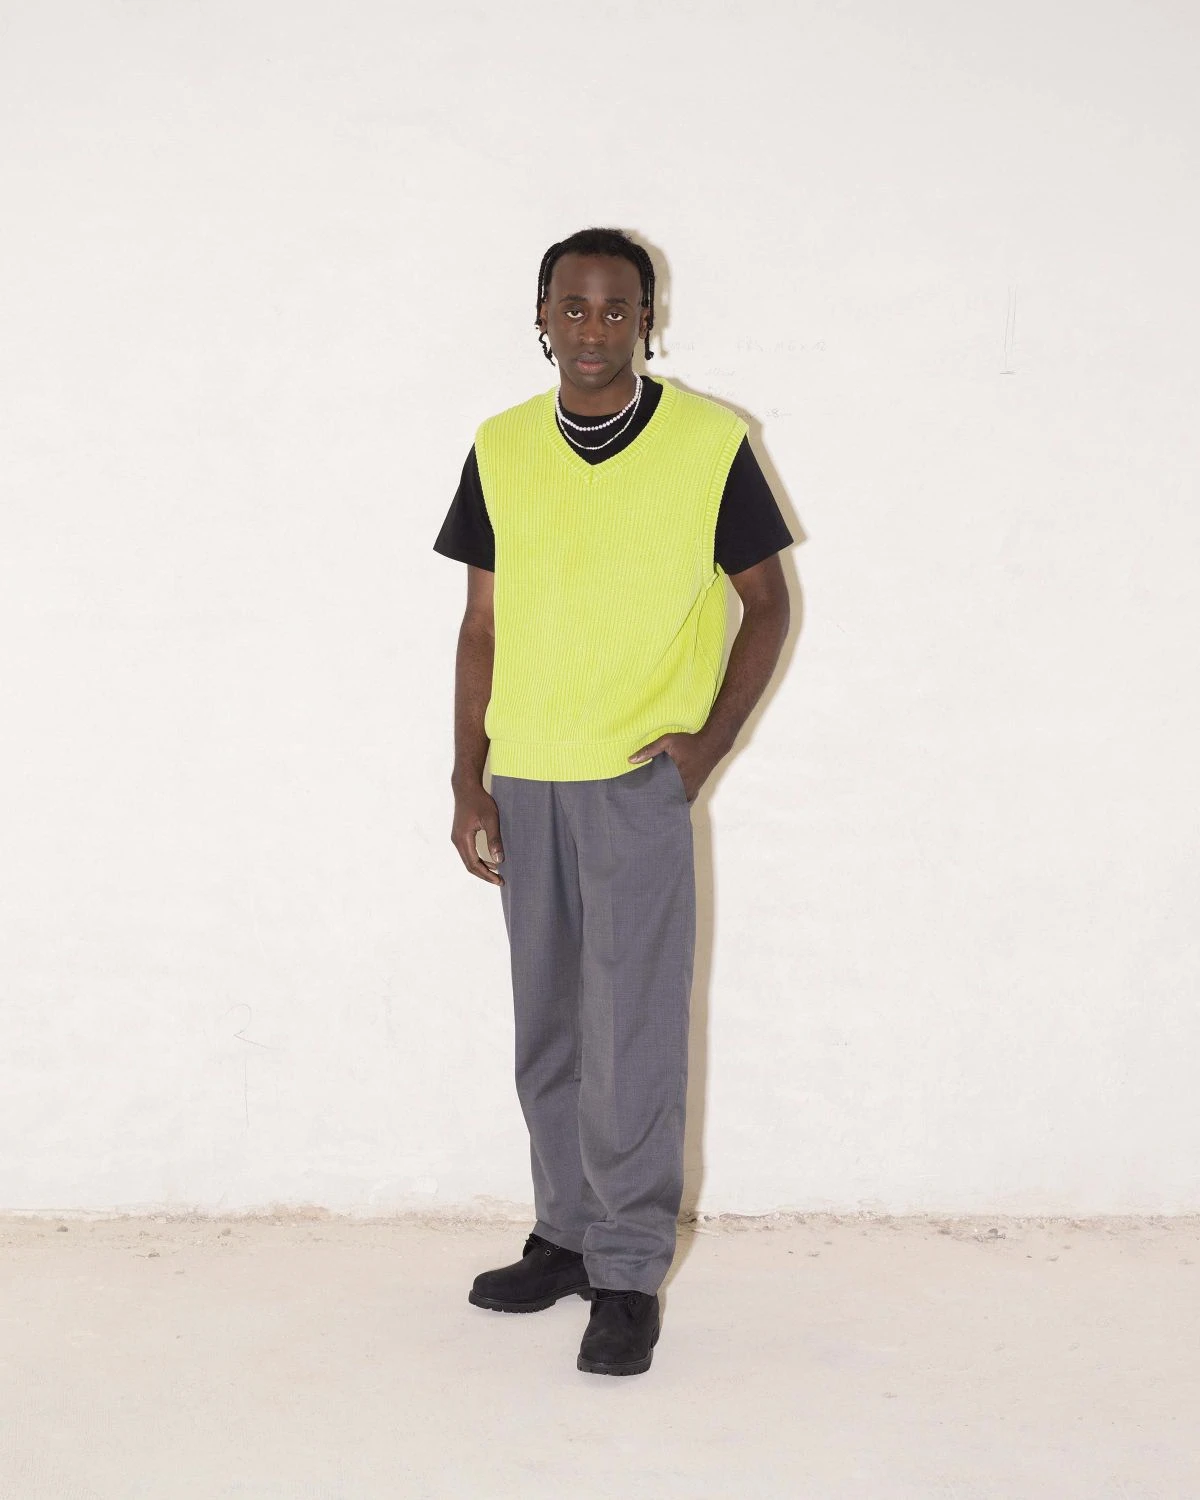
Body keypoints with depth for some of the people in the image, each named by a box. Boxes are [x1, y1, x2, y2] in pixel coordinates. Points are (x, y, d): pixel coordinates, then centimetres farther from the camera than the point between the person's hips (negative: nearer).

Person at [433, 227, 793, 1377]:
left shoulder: (710, 443, -5)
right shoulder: (500, 450, 5)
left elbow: (766, 602, 3)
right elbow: (483, 624, 10)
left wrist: (707, 742, -7)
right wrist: (468, 781, 5)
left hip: (637, 779, -4)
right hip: (524, 782, 4)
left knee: (630, 1032, -6)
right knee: (546, 1033, 13)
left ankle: (627, 1272, 4)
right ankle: (566, 1235, 27)